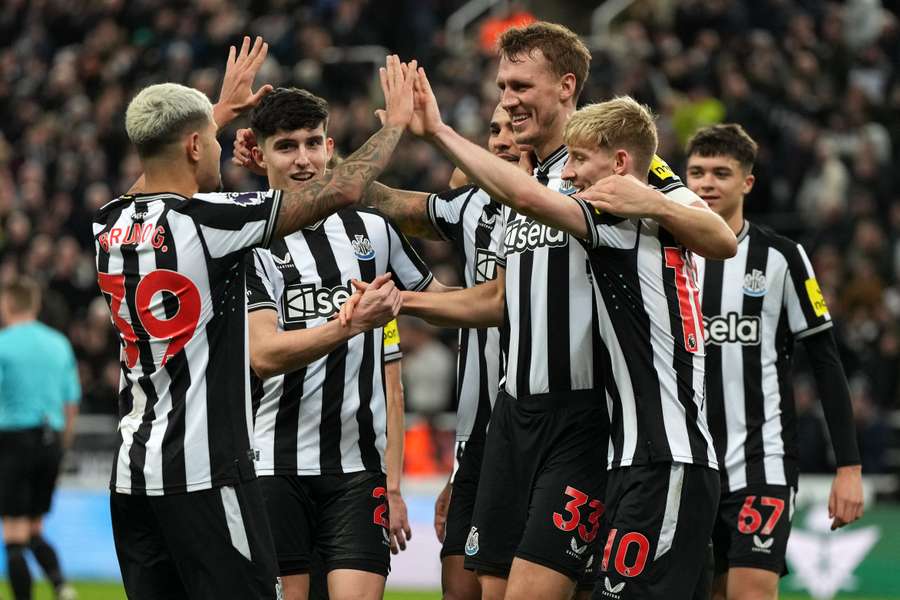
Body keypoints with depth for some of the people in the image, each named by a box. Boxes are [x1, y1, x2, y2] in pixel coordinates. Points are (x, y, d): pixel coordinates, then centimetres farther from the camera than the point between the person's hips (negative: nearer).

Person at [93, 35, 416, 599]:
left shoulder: (110, 225, 8)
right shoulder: (205, 219, -12)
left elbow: (159, 186, 34)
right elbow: (341, 190, -9)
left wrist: (222, 109, 44)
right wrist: (397, 120, 7)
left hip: (132, 470, 7)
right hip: (205, 473, -7)